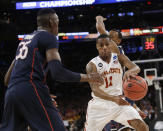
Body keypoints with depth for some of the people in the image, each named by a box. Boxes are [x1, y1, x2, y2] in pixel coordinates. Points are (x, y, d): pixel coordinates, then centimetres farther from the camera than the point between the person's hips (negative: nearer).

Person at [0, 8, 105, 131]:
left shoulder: (26, 38, 27)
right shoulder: (49, 37, 2)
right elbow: (57, 72, -10)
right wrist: (88, 77, -2)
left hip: (11, 91, 8)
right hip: (32, 89, -8)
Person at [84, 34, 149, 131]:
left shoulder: (118, 57, 2)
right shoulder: (92, 65, -10)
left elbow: (136, 68, -13)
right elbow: (95, 89, -22)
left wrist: (129, 71, -39)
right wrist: (113, 98, -39)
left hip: (119, 102, 2)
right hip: (100, 104, -2)